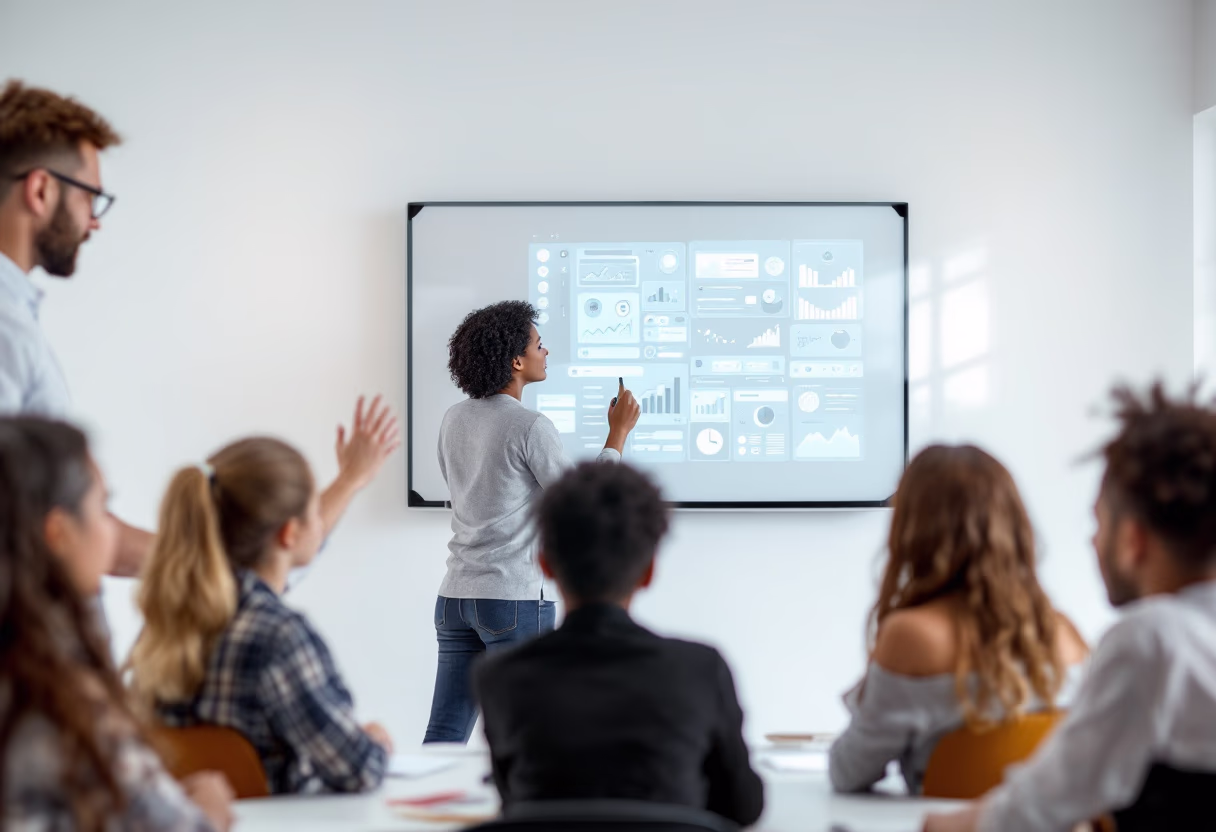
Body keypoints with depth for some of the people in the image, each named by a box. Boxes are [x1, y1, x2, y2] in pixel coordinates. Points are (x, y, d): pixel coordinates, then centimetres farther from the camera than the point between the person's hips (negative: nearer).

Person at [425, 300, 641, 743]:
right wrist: (618, 432, -2)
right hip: (515, 598, -7)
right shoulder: (531, 427, -14)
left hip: (456, 595, 7)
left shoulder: (454, 419, 8)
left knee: (444, 735, 6)